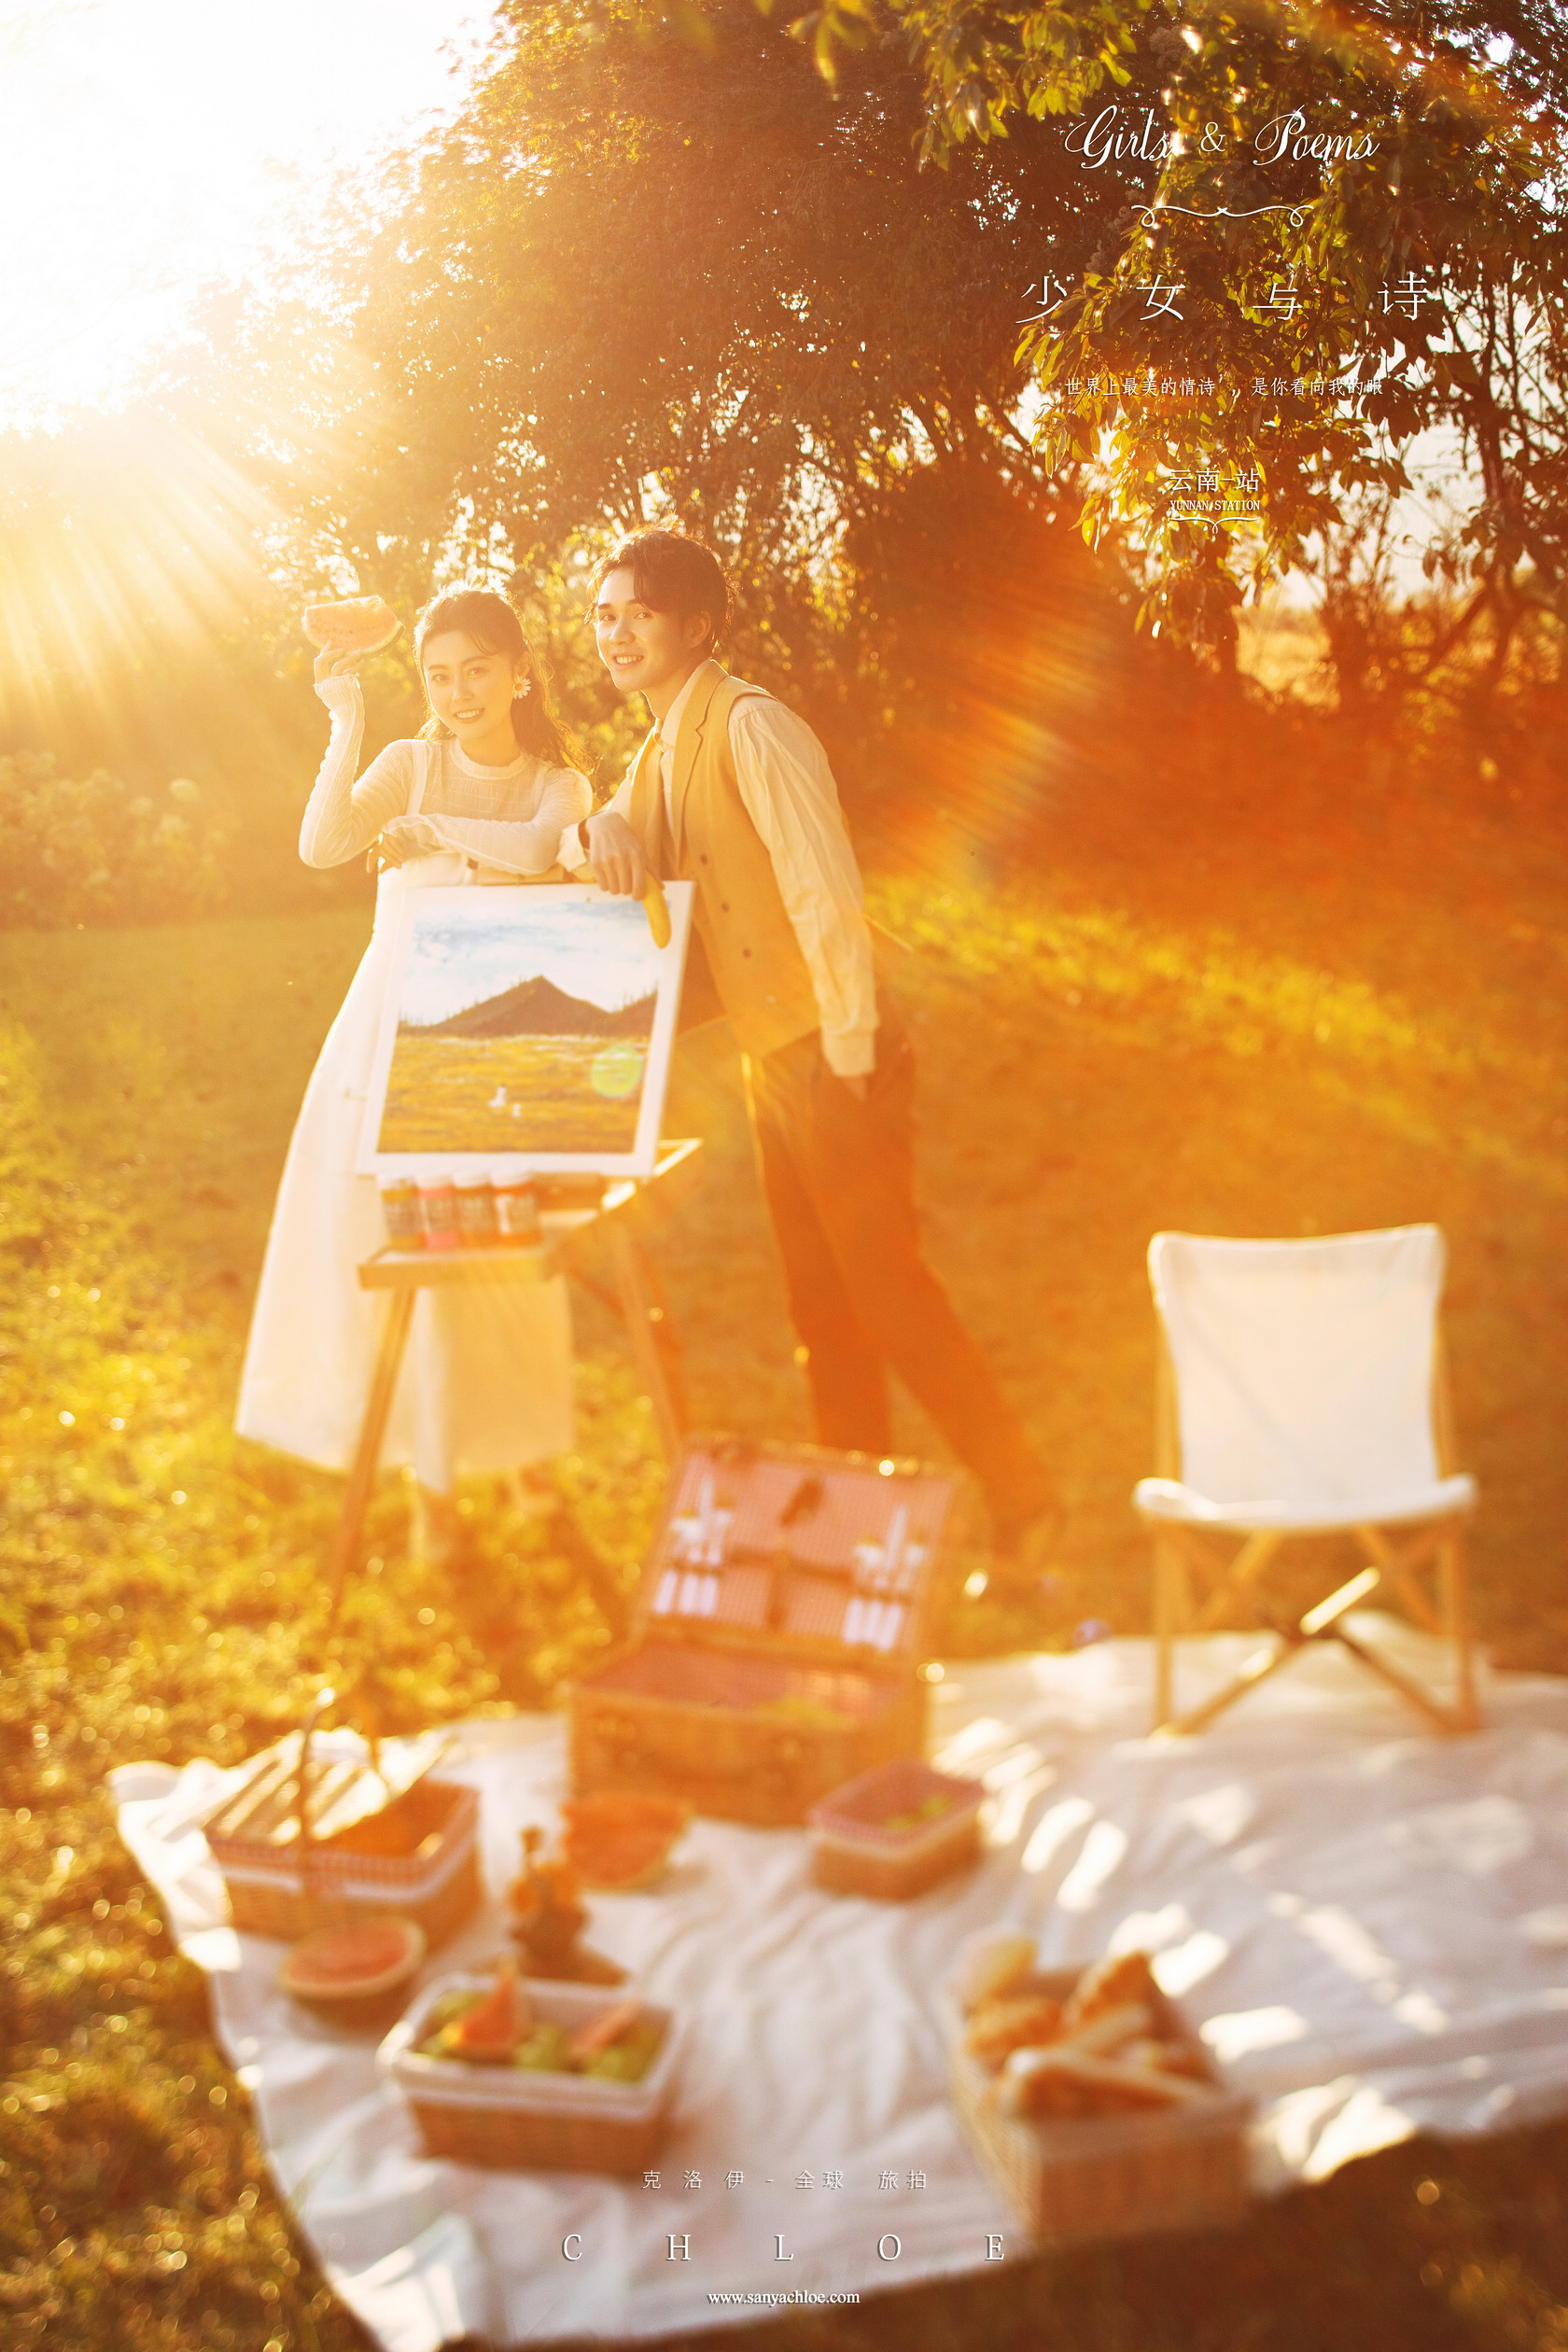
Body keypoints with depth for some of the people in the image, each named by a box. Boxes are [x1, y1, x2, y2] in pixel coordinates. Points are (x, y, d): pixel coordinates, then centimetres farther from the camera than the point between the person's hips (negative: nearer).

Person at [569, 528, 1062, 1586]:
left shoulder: (751, 726, -13)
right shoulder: (660, 754, 16)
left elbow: (827, 892, -20)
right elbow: (582, 854, 15)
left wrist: (850, 1051, -21)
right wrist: (600, 832, -9)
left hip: (831, 1057, -9)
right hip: (770, 1059, 9)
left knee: (885, 1280, -9)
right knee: (820, 1300, 12)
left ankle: (1023, 1499, 1)